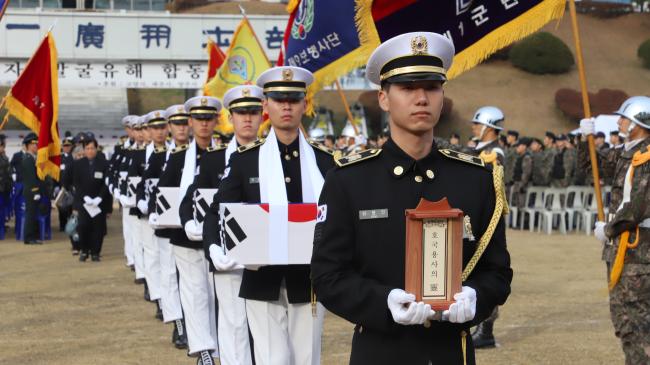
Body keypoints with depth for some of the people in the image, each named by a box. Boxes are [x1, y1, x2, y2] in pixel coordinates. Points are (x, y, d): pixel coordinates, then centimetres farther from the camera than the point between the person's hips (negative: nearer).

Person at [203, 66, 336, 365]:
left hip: (309, 281, 2)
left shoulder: (324, 159, 5)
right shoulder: (244, 159, 1)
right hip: (263, 282, -1)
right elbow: (217, 213, 0)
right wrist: (214, 248, -20)